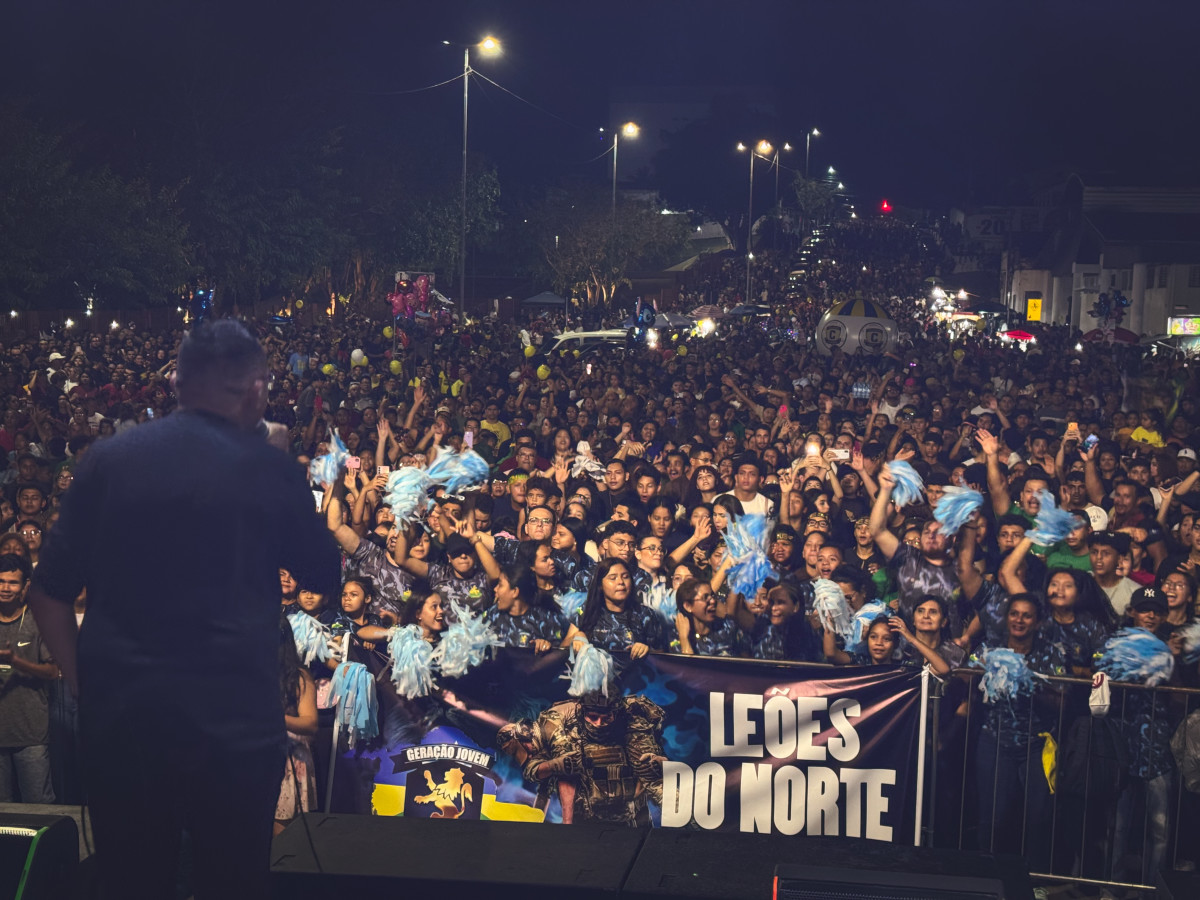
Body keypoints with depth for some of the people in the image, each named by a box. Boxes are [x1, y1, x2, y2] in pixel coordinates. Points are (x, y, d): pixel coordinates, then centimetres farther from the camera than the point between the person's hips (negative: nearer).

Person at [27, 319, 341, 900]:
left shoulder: (109, 458, 2)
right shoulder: (271, 470, -2)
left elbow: (49, 593, 4)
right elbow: (327, 578, 11)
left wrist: (84, 681, 13)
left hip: (118, 716, 2)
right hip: (234, 719, -2)